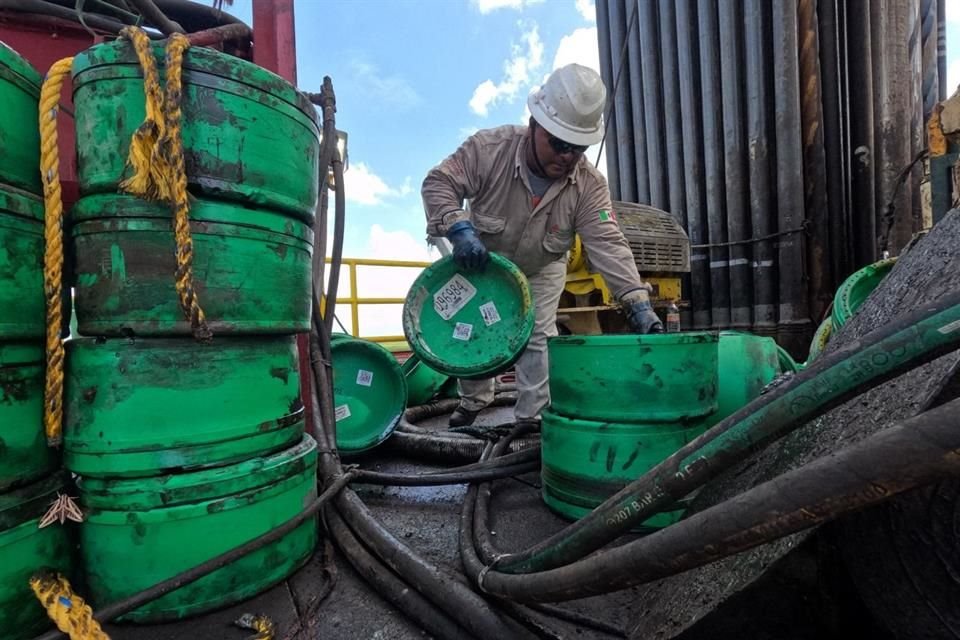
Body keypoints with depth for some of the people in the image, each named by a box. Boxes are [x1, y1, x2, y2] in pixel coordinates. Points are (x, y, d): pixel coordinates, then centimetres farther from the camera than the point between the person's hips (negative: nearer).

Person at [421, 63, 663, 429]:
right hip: (480, 262, 1)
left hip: (541, 271, 0)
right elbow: (439, 183, -26)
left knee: (537, 339, -7)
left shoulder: (589, 185, -25)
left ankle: (531, 419, 10)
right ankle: (474, 400, 34)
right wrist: (459, 228, -45)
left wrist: (638, 302, -42)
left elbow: (607, 244, -31)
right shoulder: (489, 148, -29)